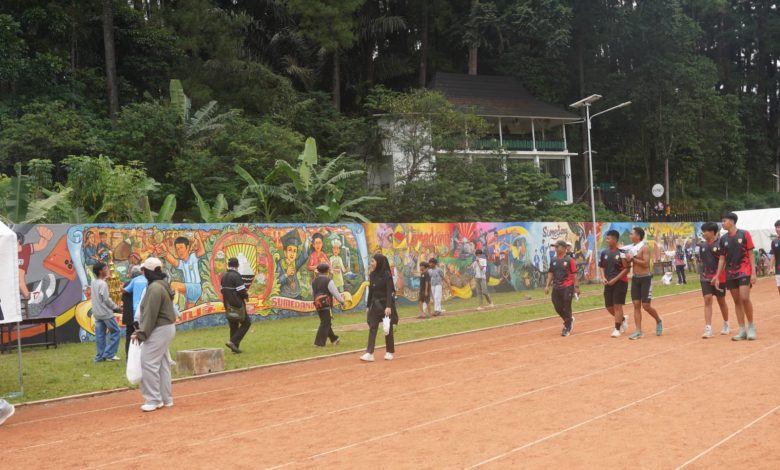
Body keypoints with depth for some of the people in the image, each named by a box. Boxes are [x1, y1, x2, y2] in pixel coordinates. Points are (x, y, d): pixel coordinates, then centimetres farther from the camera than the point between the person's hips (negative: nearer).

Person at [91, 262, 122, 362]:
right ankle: (109, 354, 0)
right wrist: (116, 307, -6)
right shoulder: (103, 284, -18)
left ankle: (100, 356, 10)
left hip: (97, 313, 8)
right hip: (106, 312, -8)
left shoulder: (93, 282, 8)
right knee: (115, 331, 2)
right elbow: (106, 299, -18)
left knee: (100, 334, 9)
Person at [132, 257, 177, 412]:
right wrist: (142, 331, 17)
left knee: (149, 362, -8)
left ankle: (154, 399, -5)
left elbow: (150, 314, -21)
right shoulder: (163, 285, 13)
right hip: (166, 328, 11)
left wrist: (142, 333, -18)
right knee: (162, 363, 14)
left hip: (159, 330, -11)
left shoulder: (155, 288, -19)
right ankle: (166, 398, 19)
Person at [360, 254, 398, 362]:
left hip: (385, 304, -5)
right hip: (375, 304, 5)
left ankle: (389, 352, 18)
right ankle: (369, 353, -9)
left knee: (388, 328, 5)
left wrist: (388, 306, -26)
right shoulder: (372, 275, 6)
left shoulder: (387, 274, -12)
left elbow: (389, 291, -18)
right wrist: (368, 306, 11)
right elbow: (370, 291, 11)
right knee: (372, 328, -4)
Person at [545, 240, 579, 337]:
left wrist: (576, 287, -8)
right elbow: (550, 273, 13)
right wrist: (547, 286, 7)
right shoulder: (553, 260, 8)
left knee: (566, 307, 0)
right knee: (558, 307, 10)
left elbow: (574, 274, -6)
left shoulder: (569, 260, -7)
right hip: (556, 288, 6)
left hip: (567, 287, -5)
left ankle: (567, 327, 14)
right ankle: (569, 320, 35)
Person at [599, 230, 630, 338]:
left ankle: (617, 329, 3)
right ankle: (623, 318, 36)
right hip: (608, 283, 6)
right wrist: (603, 277, -3)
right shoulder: (604, 253, 6)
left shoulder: (621, 253, -11)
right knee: (609, 306, 10)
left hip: (620, 282, -6)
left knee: (617, 305, -5)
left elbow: (626, 269, -12)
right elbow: (602, 267, 15)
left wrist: (615, 279, -17)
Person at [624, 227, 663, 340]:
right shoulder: (631, 248, 10)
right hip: (635, 278, 7)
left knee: (646, 305, -5)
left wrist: (633, 258, -18)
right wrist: (627, 260, -5)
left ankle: (659, 322, 23)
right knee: (636, 305, 2)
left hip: (645, 278, -7)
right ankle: (638, 331, 4)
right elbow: (628, 265, 16)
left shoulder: (644, 248, -12)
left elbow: (646, 263, -22)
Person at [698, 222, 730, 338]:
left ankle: (726, 325, 31)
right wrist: (703, 273, 13)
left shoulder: (720, 244, -12)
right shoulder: (702, 245, 4)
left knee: (721, 301, 11)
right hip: (705, 277, 4)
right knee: (707, 300, -7)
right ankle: (708, 328, -12)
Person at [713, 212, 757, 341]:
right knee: (737, 301, 5)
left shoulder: (744, 234, -4)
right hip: (730, 274, 4)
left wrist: (753, 272, -10)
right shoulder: (723, 239, 7)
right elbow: (722, 259, 10)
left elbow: (750, 254, -3)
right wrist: (717, 277, 5)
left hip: (744, 272, -4)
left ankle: (751, 326, 3)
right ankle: (742, 330, 10)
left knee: (744, 298, -15)